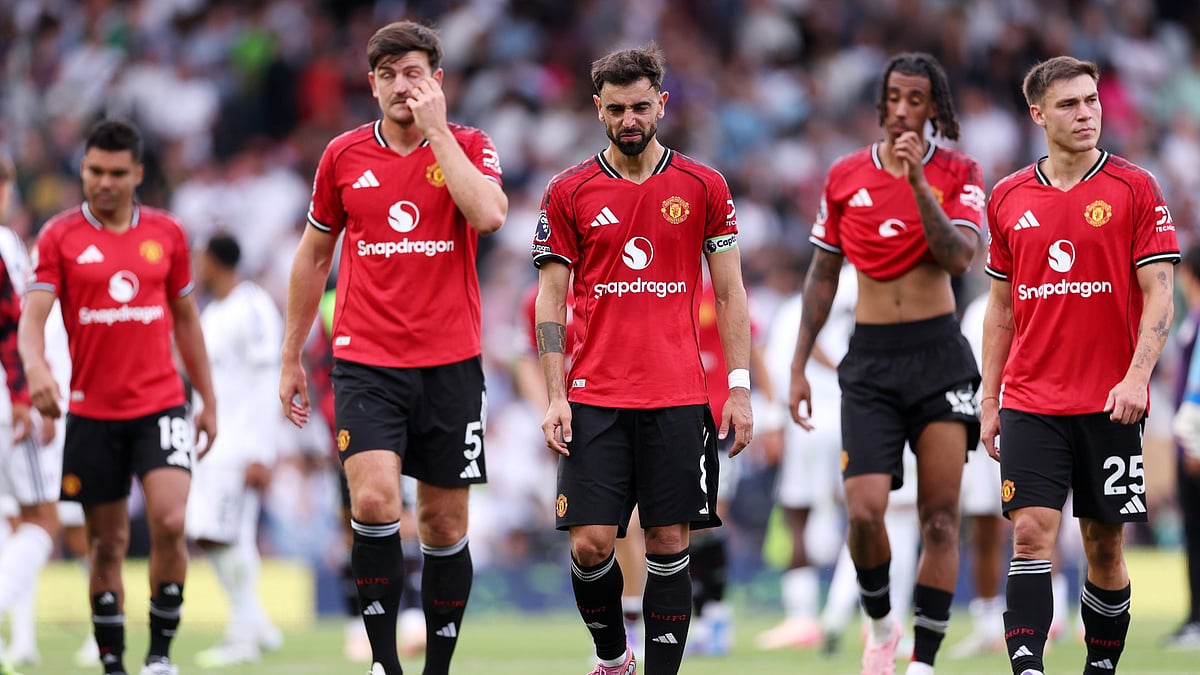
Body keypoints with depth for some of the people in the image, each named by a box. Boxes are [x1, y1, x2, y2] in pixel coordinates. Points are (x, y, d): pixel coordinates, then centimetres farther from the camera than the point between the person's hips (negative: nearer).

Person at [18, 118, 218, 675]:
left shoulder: (166, 232, 7)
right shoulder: (59, 236, -1)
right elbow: (33, 315, -10)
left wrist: (208, 399, 16)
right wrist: (36, 366, -31)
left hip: (161, 405, 1)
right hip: (92, 413, -1)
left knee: (169, 522, -16)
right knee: (107, 543, 4)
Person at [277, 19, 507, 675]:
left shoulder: (468, 147, 1)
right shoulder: (344, 154, 6)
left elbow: (488, 215, -21)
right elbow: (313, 255, 16)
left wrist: (437, 129, -16)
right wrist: (291, 358, 16)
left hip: (450, 363, 0)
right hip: (365, 362, 0)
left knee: (444, 522, 5)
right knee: (374, 500, -20)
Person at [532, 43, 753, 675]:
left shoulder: (703, 187, 5)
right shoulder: (569, 191, 4)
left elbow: (729, 292, 8)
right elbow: (550, 299, 5)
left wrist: (739, 388, 1)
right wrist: (555, 397, -4)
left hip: (679, 397, 0)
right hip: (594, 399, 0)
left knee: (669, 543, -1)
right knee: (591, 543, -5)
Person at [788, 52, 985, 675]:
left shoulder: (957, 173, 1)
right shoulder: (845, 176, 5)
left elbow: (958, 256, -14)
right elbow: (822, 276, 12)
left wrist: (919, 183, -21)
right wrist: (798, 366, 10)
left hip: (938, 354, -1)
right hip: (870, 359, 1)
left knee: (940, 518, -5)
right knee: (864, 510, -13)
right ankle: (879, 621, 14)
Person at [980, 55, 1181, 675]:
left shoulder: (1134, 189, -1)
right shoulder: (1009, 197, 8)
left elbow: (1158, 294, -4)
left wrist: (1137, 376, -17)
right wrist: (989, 400, 10)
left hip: (1110, 405, -1)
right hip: (1031, 402, 1)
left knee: (1105, 546, 4)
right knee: (1031, 532, -11)